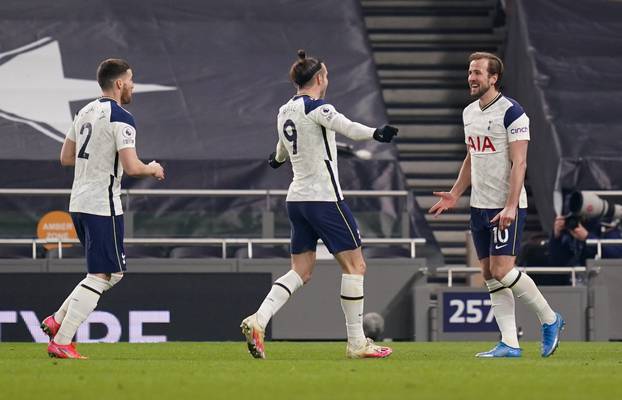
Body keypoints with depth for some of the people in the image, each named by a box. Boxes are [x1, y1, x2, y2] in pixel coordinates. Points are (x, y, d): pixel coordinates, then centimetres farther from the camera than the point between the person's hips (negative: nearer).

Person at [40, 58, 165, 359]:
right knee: (101, 275, -5)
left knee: (113, 272, 18)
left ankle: (57, 320, 11)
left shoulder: (85, 112, 13)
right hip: (103, 205, -9)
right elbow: (131, 167, -21)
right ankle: (61, 342, -10)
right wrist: (153, 169, -1)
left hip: (78, 203, 9)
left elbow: (66, 158, 19)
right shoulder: (120, 118, -13)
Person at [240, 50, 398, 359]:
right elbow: (347, 127, -31)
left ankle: (257, 321, -10)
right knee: (355, 265, 1)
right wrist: (375, 134, -45)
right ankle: (356, 343, 2)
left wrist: (277, 159, 56)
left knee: (301, 272, 10)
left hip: (297, 199, 8)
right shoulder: (315, 107, -11)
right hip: (324, 197, -8)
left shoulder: (285, 111, 13)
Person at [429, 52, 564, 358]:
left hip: (506, 207, -8)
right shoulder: (469, 113, 13)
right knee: (490, 275, 4)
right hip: (479, 206, 8)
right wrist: (455, 195, 15)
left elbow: (519, 163, -16)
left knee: (501, 270, -13)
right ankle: (509, 344, 5)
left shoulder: (511, 112, -12)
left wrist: (510, 206, -23)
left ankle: (549, 319, 6)